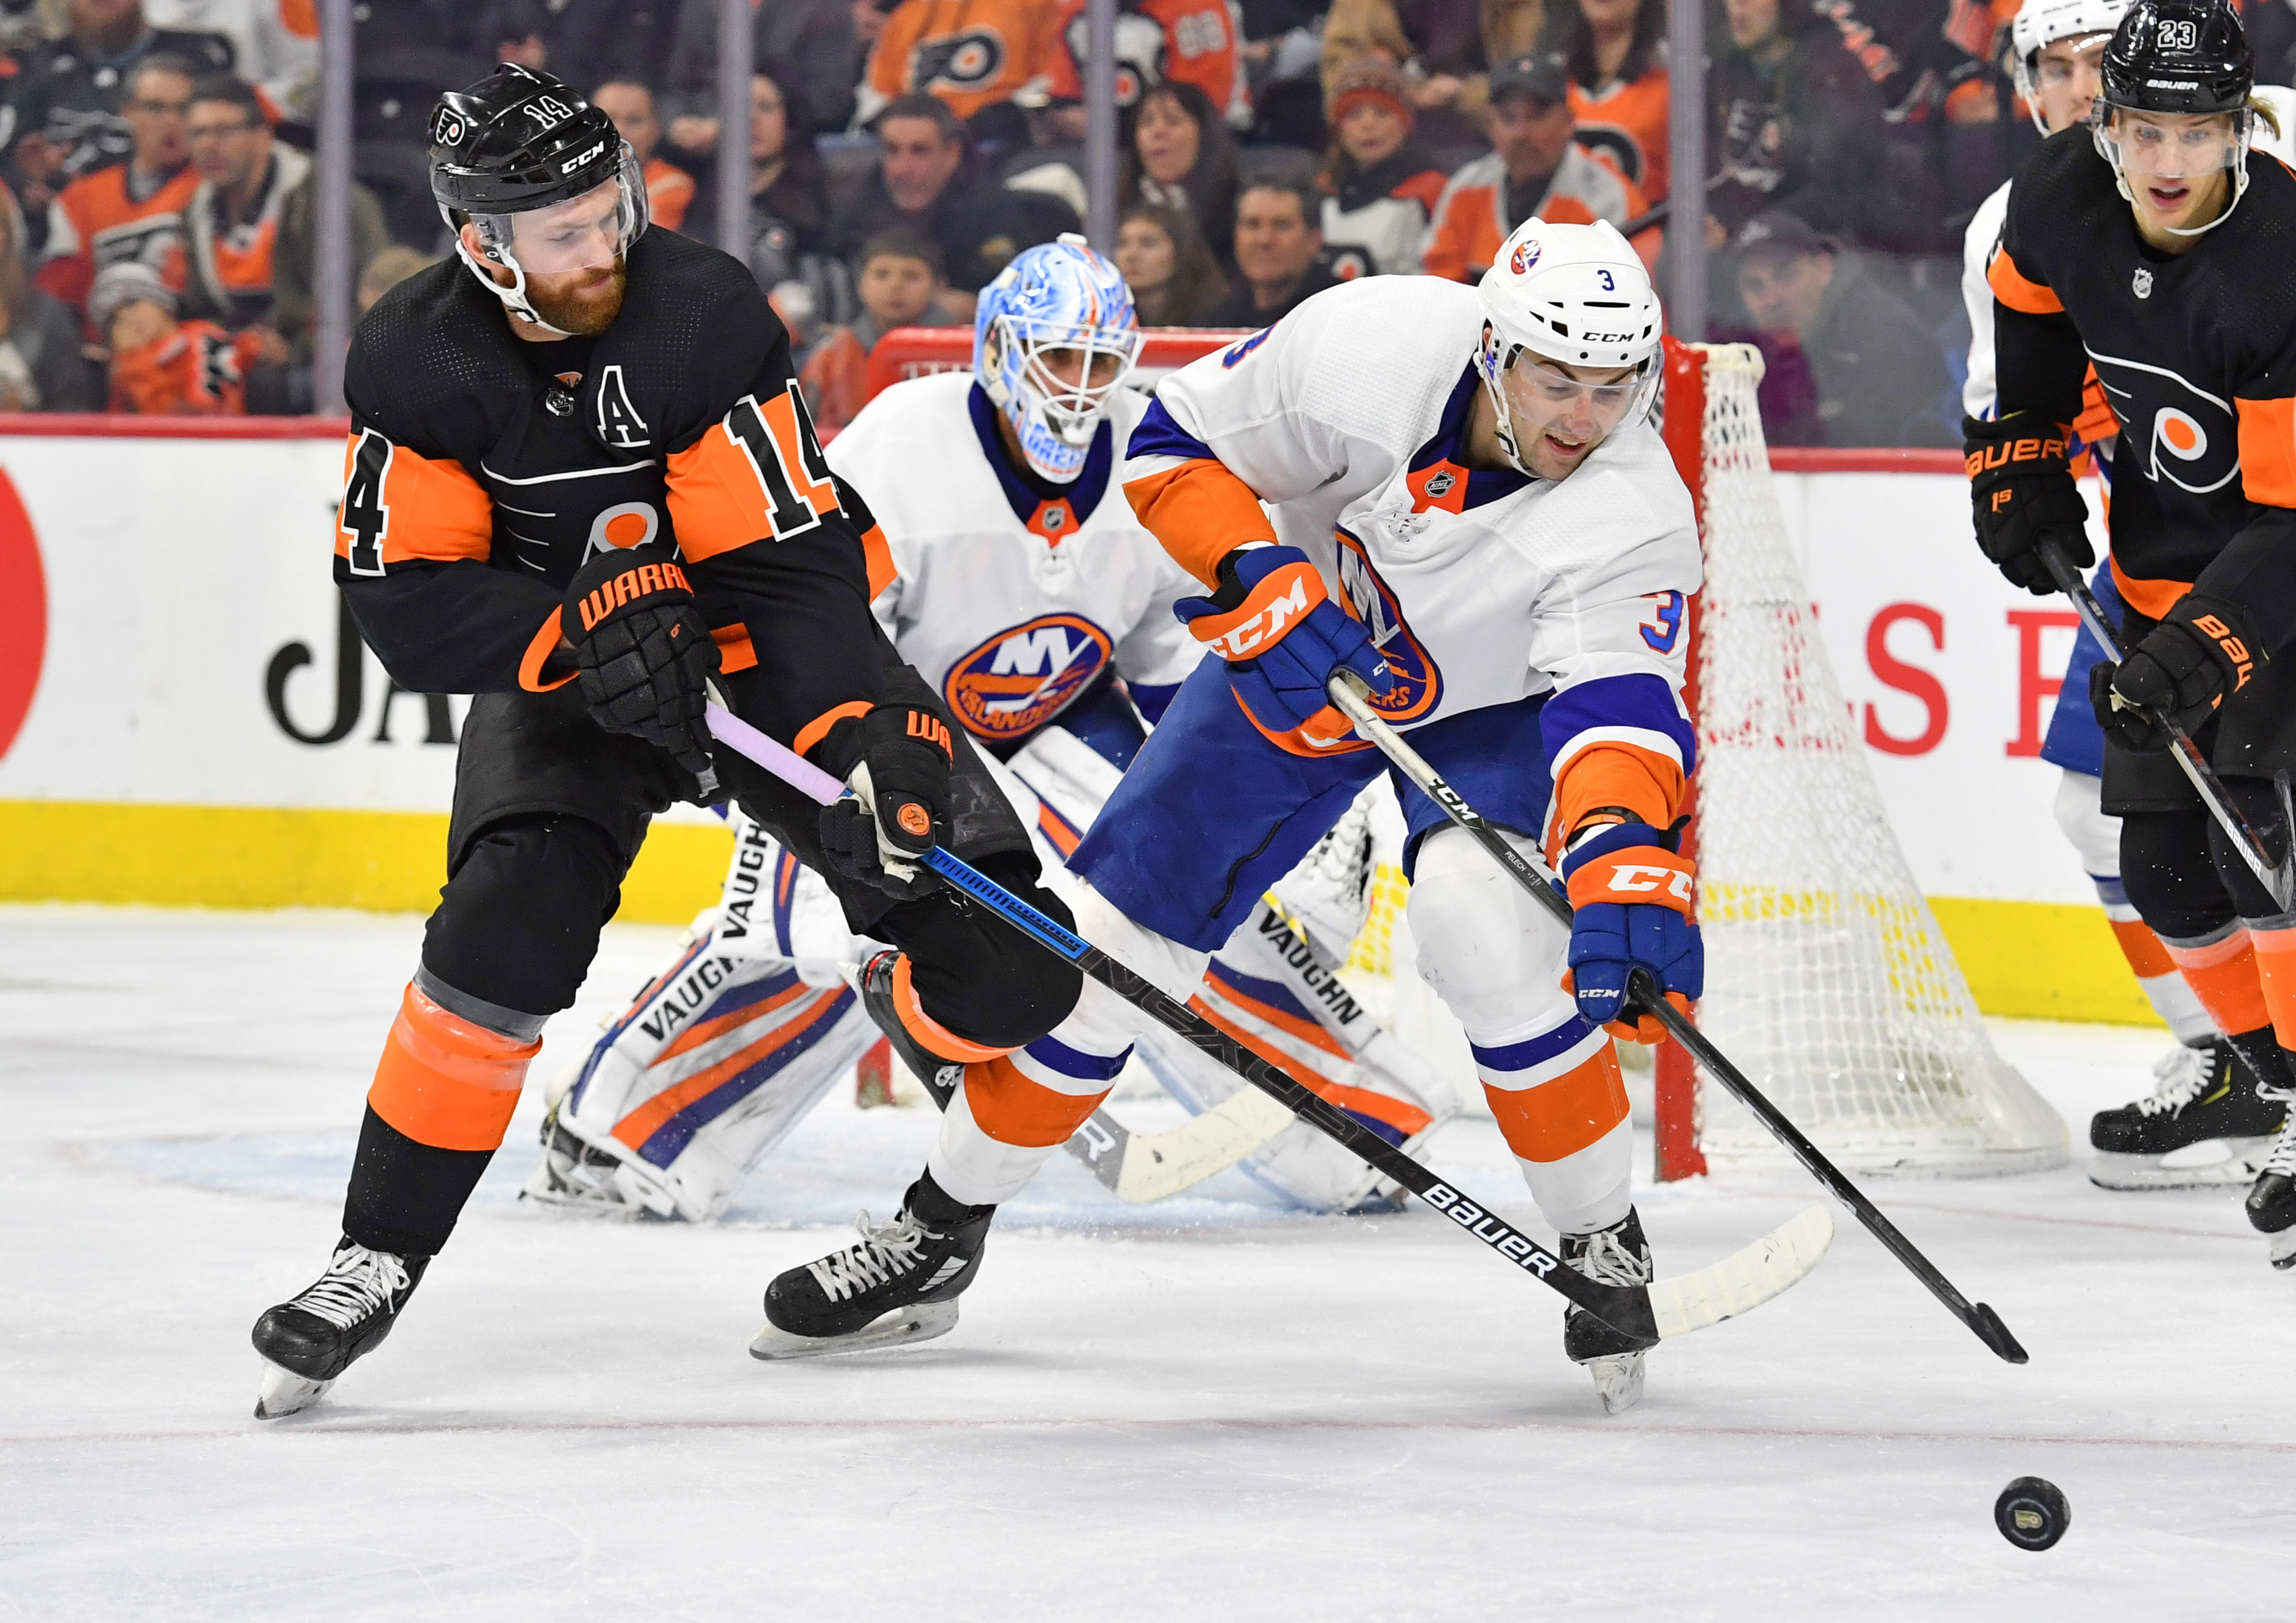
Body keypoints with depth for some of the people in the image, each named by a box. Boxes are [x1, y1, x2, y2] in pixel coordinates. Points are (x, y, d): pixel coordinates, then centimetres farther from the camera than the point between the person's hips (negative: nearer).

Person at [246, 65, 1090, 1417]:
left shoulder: (705, 314, -25)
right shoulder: (415, 365, -17)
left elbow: (792, 566, -26)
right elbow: (406, 605, -17)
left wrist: (869, 746, -39)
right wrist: (583, 629, -33)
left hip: (773, 644, -1)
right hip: (561, 671, 1)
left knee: (1004, 960, -14)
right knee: (510, 925, -27)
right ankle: (379, 1259, -11)